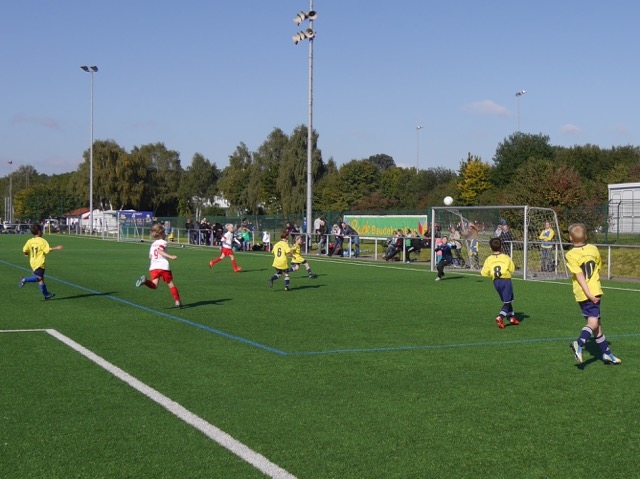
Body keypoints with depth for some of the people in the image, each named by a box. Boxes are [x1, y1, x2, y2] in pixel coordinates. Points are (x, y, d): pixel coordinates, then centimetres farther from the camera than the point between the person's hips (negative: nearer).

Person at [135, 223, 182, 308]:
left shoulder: (152, 244, 21)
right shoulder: (163, 242, 2)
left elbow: (150, 256, 22)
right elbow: (160, 250, -16)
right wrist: (170, 256, -22)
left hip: (153, 267, 4)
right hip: (164, 266, -4)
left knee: (154, 285, -8)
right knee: (171, 284, 9)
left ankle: (145, 281, -36)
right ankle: (177, 301, 8)